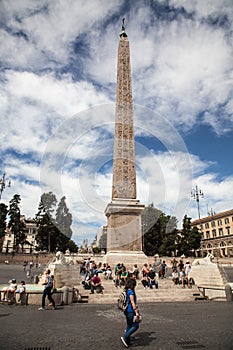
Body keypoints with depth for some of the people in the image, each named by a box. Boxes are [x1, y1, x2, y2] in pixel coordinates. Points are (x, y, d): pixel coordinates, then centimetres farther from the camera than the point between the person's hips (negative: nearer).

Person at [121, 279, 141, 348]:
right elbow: (132, 303, -20)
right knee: (135, 326, -1)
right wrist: (136, 312, -16)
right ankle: (125, 337, -2)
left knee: (129, 326, 18)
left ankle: (127, 341, 25)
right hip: (131, 311, -9)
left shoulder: (126, 291, 9)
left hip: (127, 311, 9)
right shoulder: (131, 292, -19)